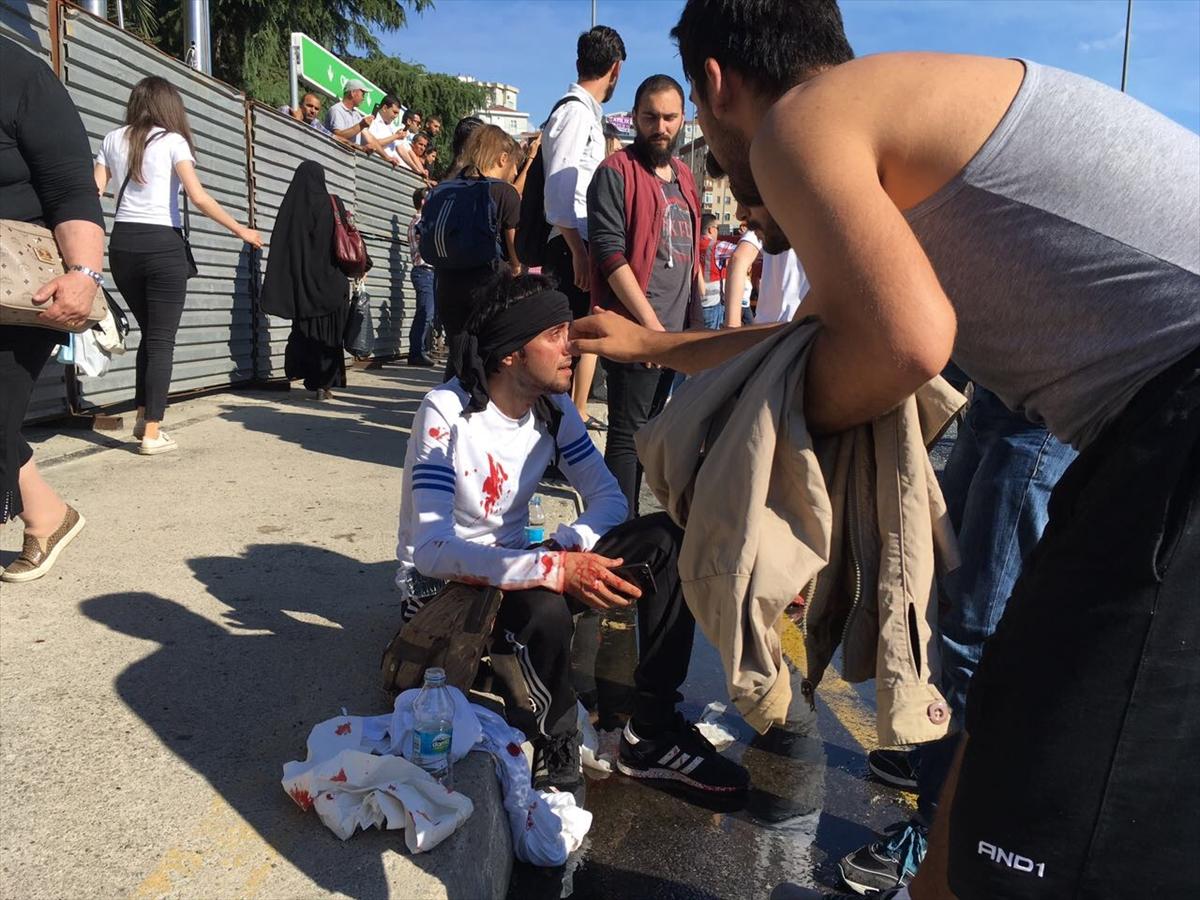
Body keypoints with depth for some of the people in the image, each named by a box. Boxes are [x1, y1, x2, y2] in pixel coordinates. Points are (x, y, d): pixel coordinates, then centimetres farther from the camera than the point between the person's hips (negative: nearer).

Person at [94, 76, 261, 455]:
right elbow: (198, 197, -13)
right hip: (162, 245, -5)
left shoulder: (113, 139, 12)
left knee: (148, 331, 20)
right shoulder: (172, 140, -2)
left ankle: (143, 416, 22)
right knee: (162, 338, 0)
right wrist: (240, 229, -6)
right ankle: (152, 432, -3)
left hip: (122, 243, 5)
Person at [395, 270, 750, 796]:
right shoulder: (446, 413, -23)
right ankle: (554, 762, -14)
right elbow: (431, 550, -32)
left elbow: (607, 495, -1)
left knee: (665, 540, -13)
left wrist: (570, 545, -24)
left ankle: (652, 730, -9)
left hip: (512, 566, 6)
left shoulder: (553, 407, -3)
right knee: (543, 609, -40)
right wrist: (554, 568, -41)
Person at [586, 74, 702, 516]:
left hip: (674, 330, 7)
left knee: (646, 431, 13)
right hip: (634, 326, -7)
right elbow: (610, 253, -14)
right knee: (627, 434, -6)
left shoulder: (684, 176, 18)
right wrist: (651, 322, -17)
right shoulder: (616, 172, -5)